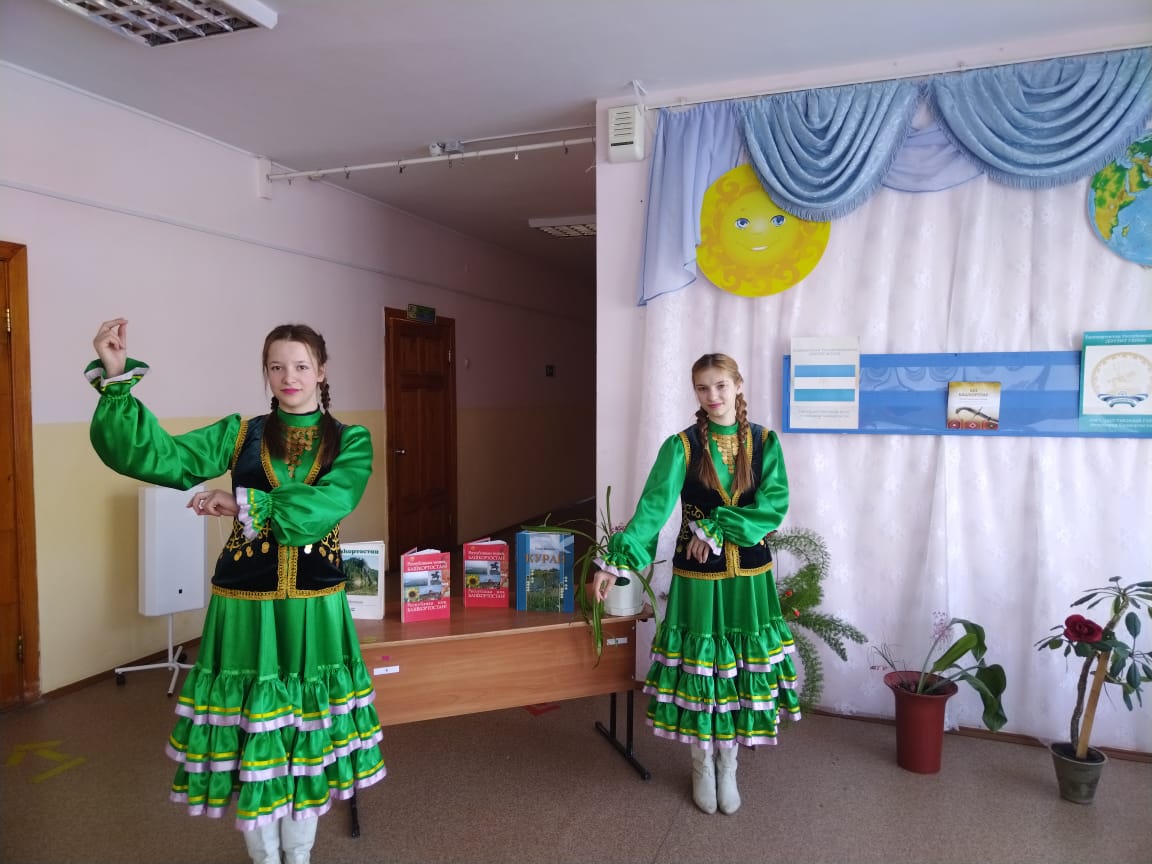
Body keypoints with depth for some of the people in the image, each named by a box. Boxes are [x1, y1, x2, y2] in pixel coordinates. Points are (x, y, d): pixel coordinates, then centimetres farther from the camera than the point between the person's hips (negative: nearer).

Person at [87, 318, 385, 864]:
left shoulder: (350, 441, 0)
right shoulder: (240, 434, 3)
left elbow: (330, 503, -18)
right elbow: (153, 456, -8)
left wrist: (246, 504, -18)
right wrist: (117, 379, -19)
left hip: (315, 610, 0)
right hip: (244, 608, 0)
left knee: (311, 736, 12)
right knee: (249, 742, 9)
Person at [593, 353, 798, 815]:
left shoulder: (764, 442, -1)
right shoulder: (681, 446, -7)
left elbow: (773, 505, -10)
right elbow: (654, 506, -18)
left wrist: (715, 530, -18)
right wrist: (617, 561, -29)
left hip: (749, 576, 2)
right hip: (697, 576, -1)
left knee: (742, 669, 11)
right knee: (698, 668, 8)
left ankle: (728, 768, 32)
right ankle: (703, 767, 31)